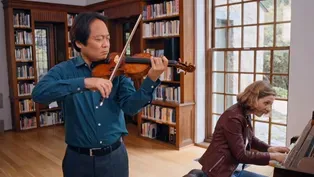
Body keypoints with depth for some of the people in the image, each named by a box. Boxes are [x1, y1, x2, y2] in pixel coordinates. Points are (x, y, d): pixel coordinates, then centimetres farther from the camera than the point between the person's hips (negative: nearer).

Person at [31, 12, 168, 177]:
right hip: (79, 158, -1)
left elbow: (130, 106, -13)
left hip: (115, 155, 2)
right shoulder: (64, 70, -6)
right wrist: (84, 82, -35)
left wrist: (151, 80, -29)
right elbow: (38, 93, -24)